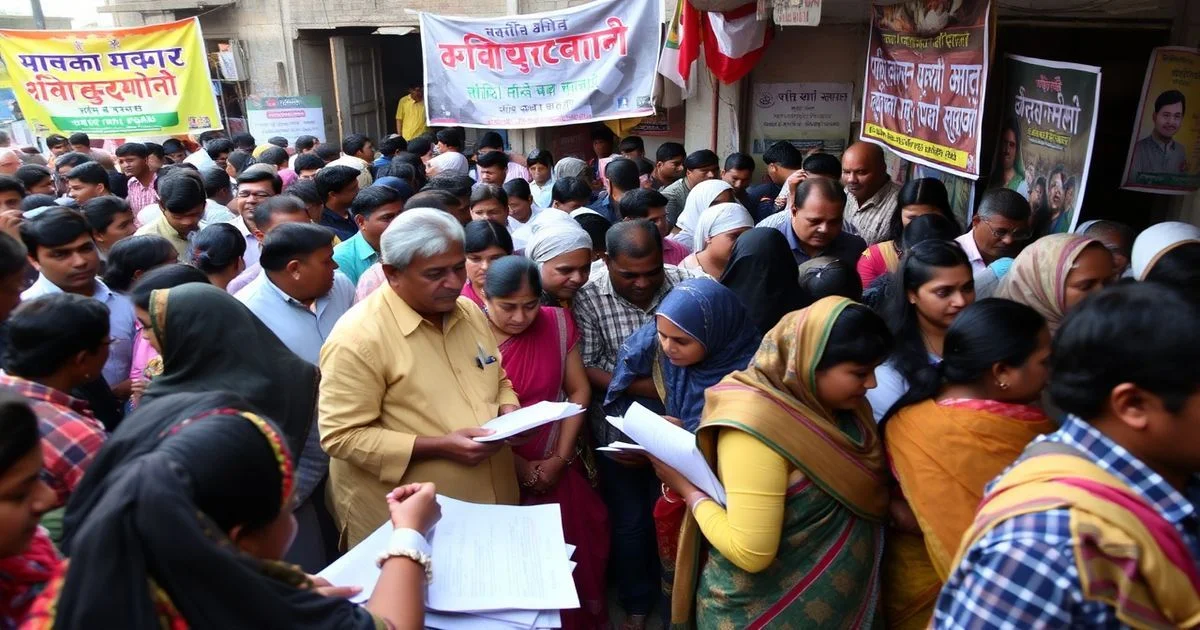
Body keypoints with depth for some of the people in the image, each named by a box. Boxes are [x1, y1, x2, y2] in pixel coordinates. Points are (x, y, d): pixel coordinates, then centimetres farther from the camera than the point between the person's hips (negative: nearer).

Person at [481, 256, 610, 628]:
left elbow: (578, 391, 1)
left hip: (557, 470, 3)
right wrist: (521, 468, -11)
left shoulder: (557, 324, -3)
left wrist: (560, 458, -6)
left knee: (570, 557, 13)